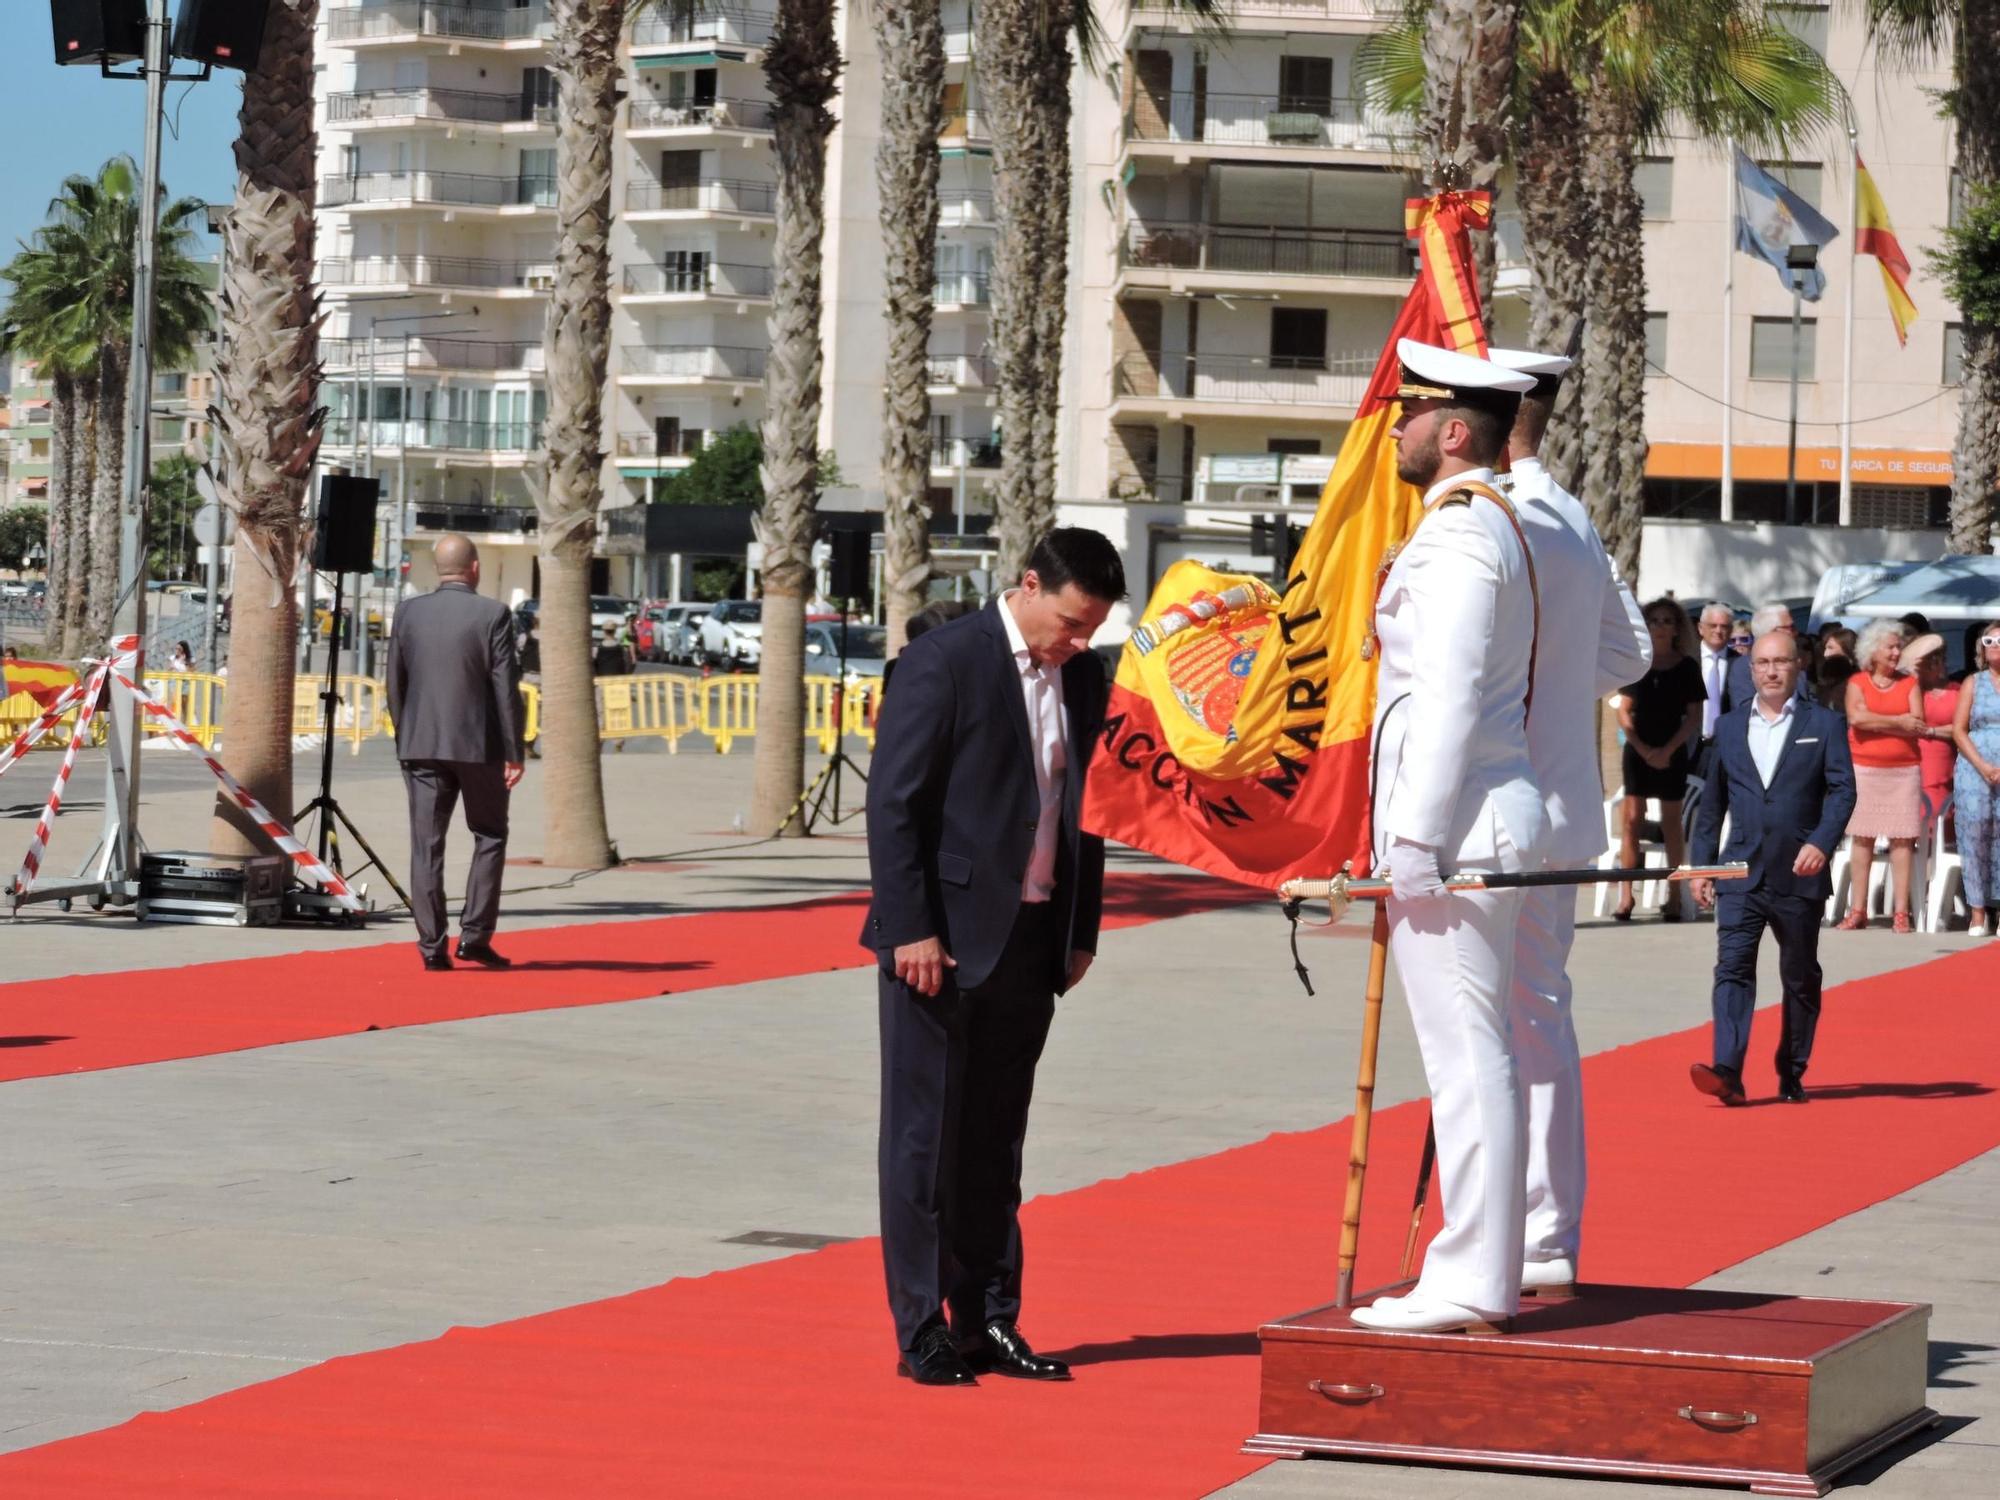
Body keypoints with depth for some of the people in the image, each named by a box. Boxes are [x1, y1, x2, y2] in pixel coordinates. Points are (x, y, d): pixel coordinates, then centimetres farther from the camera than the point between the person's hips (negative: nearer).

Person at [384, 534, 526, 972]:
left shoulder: (409, 613, 2)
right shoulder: (493, 615, -7)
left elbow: (395, 684, 6)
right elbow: (506, 687, -9)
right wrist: (514, 752, -4)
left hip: (421, 745, 2)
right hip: (479, 744, -2)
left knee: (426, 845, 3)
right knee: (489, 837, 12)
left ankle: (432, 946, 0)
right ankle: (475, 935, 4)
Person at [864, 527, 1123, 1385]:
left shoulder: (1084, 680, 10)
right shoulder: (943, 663, -10)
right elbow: (893, 802, -12)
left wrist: (1083, 932, 11)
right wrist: (911, 930, -16)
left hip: (1031, 942, 6)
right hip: (944, 938, -6)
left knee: (996, 1141, 11)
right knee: (925, 1138, 0)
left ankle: (988, 1324, 15)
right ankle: (921, 1334, 4)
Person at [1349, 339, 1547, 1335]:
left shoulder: (1456, 534, -13)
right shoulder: (1493, 524, 19)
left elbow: (1448, 698, -20)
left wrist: (1415, 839, -21)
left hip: (1454, 832, -11)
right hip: (1490, 823, 11)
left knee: (1466, 1056, -9)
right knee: (1481, 1055, 12)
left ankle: (1469, 1286, -9)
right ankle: (1488, 1272, 17)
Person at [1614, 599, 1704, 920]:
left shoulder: (1686, 666, 0)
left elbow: (1695, 716, -1)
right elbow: (1624, 712, 4)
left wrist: (1668, 750, -11)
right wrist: (1644, 749, -8)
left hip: (1672, 753, -1)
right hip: (1638, 749, 1)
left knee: (1671, 820, 4)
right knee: (1632, 817, -6)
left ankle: (1674, 895, 8)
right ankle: (1626, 895, -6)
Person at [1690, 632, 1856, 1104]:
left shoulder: (1823, 725, 4)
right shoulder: (1729, 727, 12)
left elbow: (1842, 789, -3)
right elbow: (1713, 800, 15)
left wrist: (1821, 843, -19)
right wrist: (1702, 864, 11)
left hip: (1799, 873, -1)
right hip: (1742, 871, 1)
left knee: (1801, 978, 8)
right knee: (1733, 968, -13)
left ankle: (1792, 1075, 19)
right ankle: (1727, 1071, -23)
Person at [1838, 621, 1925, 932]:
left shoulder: (1909, 683, 8)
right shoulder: (1857, 682, 5)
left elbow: (1918, 725, -3)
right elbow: (1857, 718, -11)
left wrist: (1875, 722, -9)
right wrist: (1898, 722, -8)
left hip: (1903, 769, 1)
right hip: (1864, 768, -1)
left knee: (1902, 839, -3)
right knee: (1862, 837, 1)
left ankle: (1901, 911, -3)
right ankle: (1857, 910, 4)